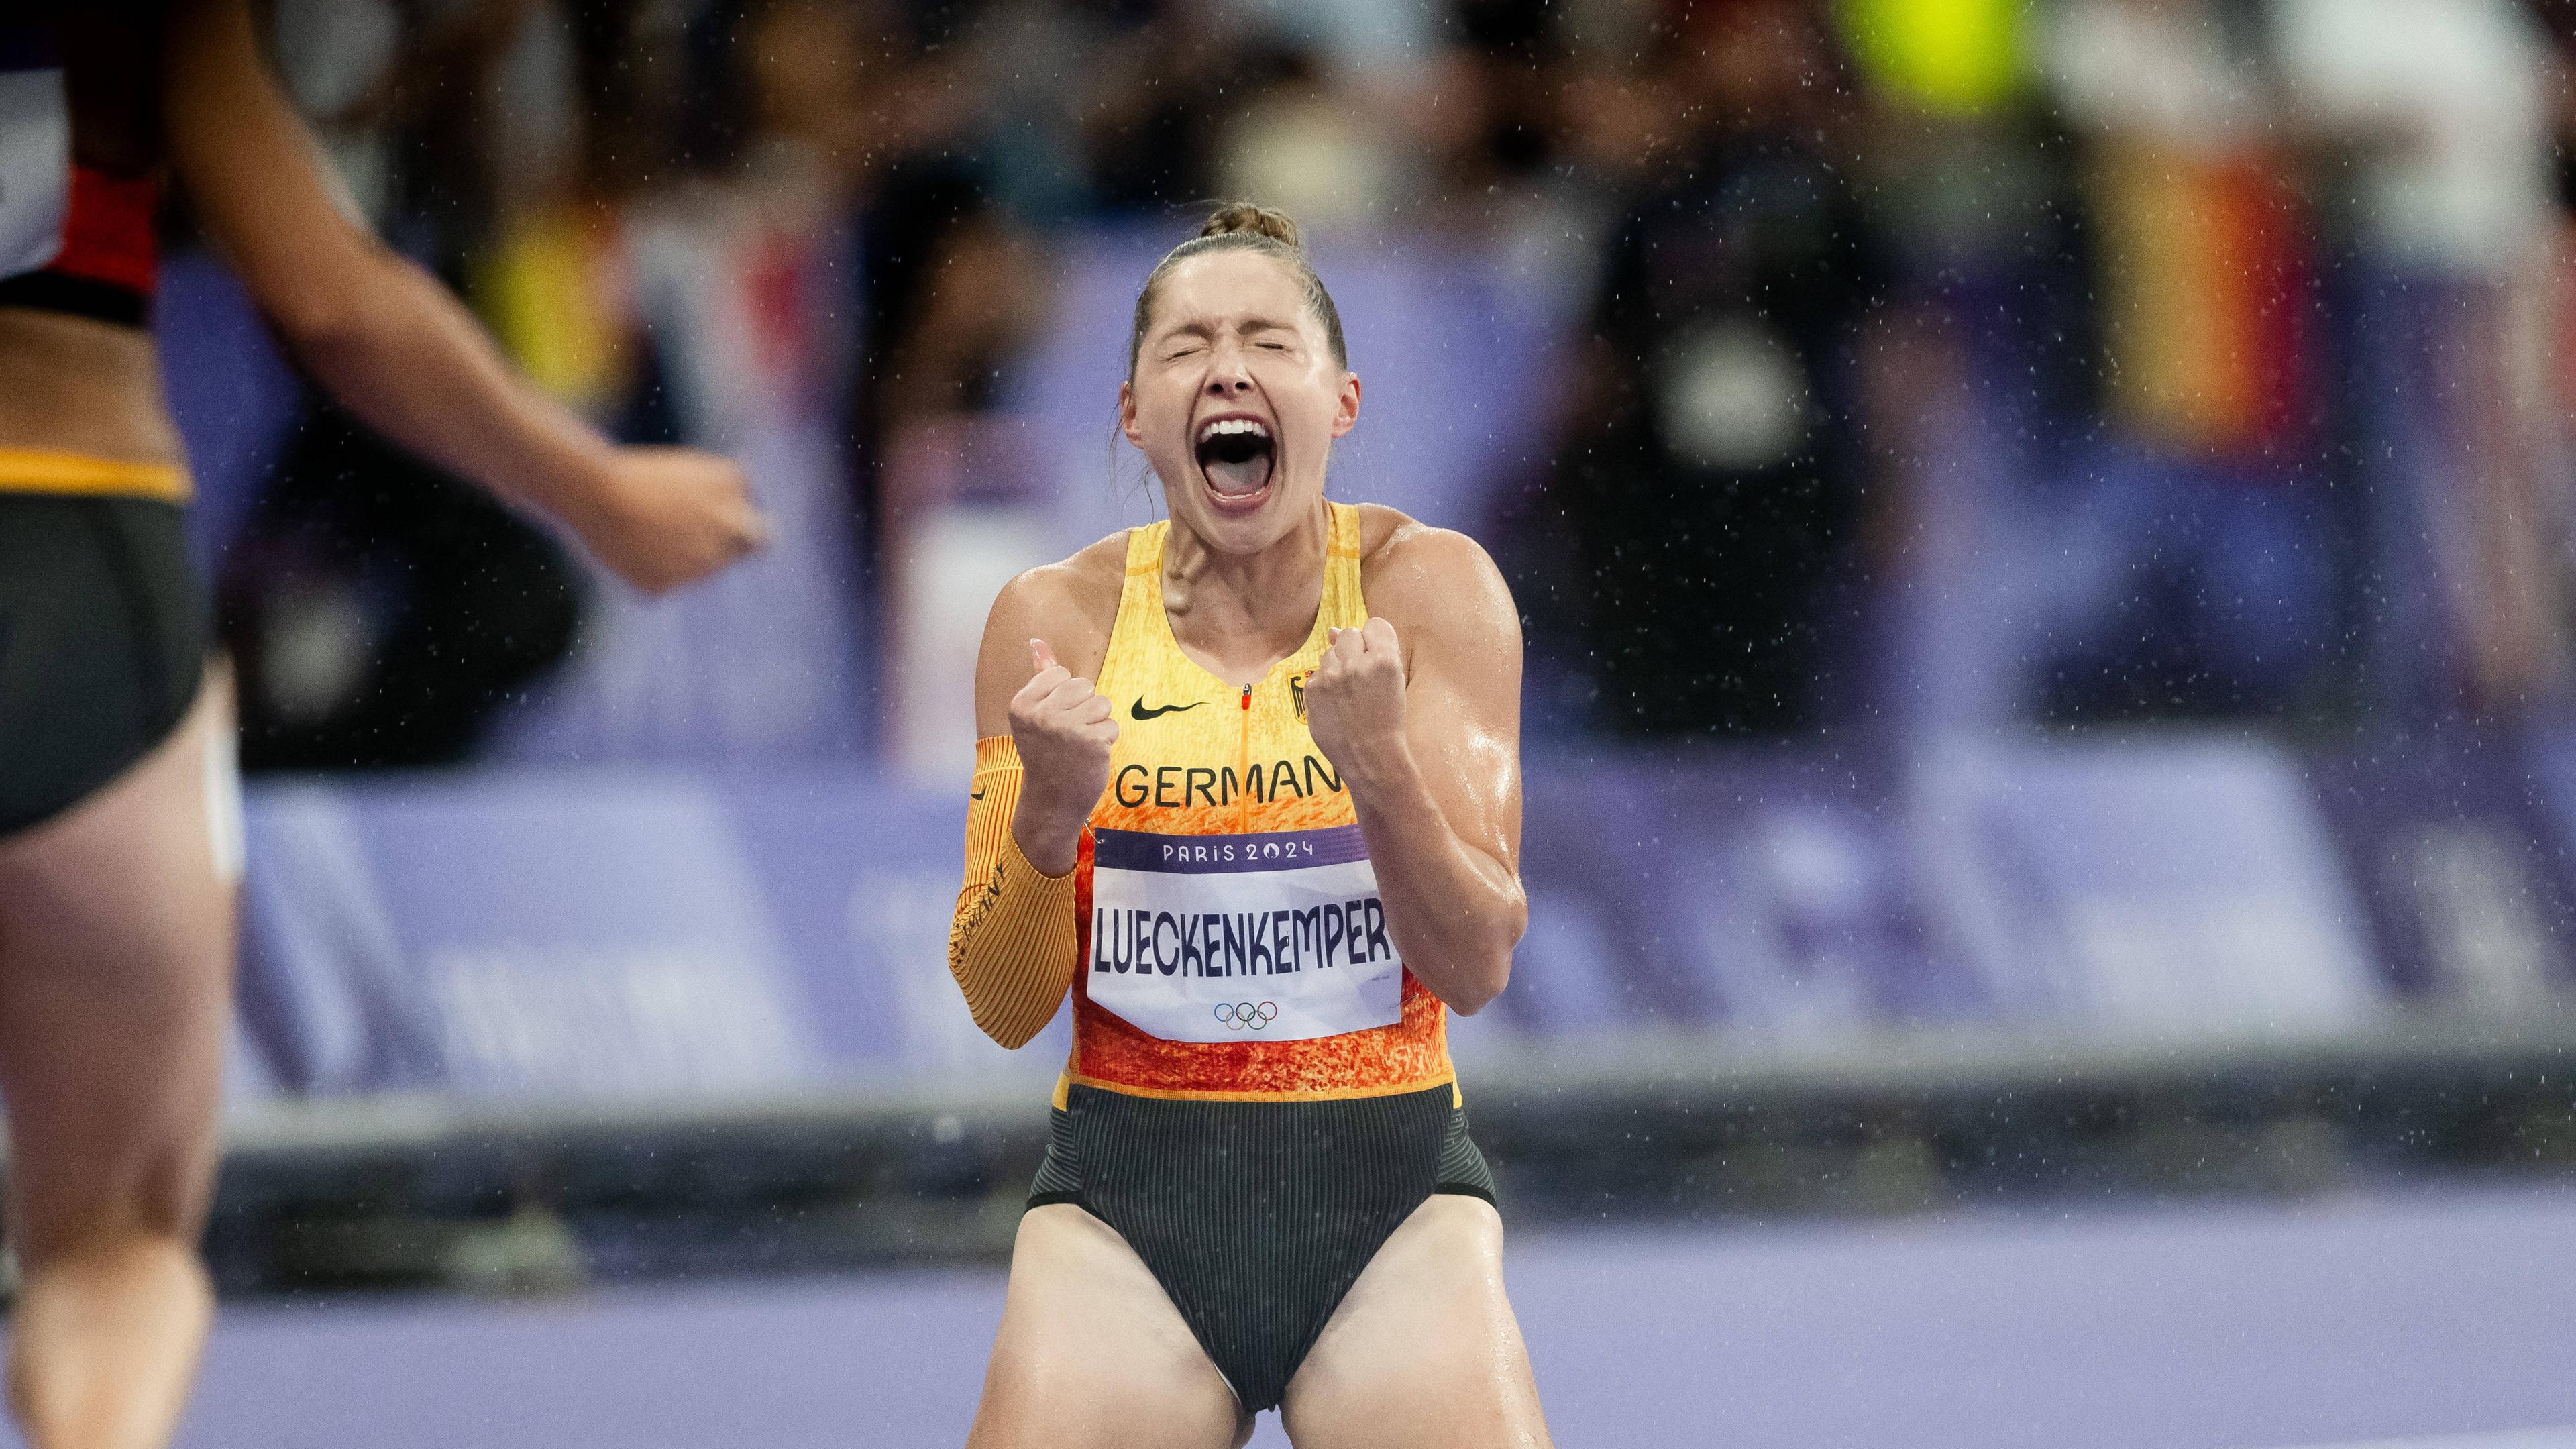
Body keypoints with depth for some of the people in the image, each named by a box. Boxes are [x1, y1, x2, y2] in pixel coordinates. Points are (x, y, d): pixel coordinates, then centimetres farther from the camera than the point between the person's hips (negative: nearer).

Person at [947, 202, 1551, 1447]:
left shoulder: (1428, 587, -1)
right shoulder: (1057, 619, 1)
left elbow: (1477, 966, -7)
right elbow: (1005, 1007, 0)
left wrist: (1381, 769, -23)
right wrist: (1048, 809, -17)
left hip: (1392, 1201, -1)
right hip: (1125, 1201, 1)